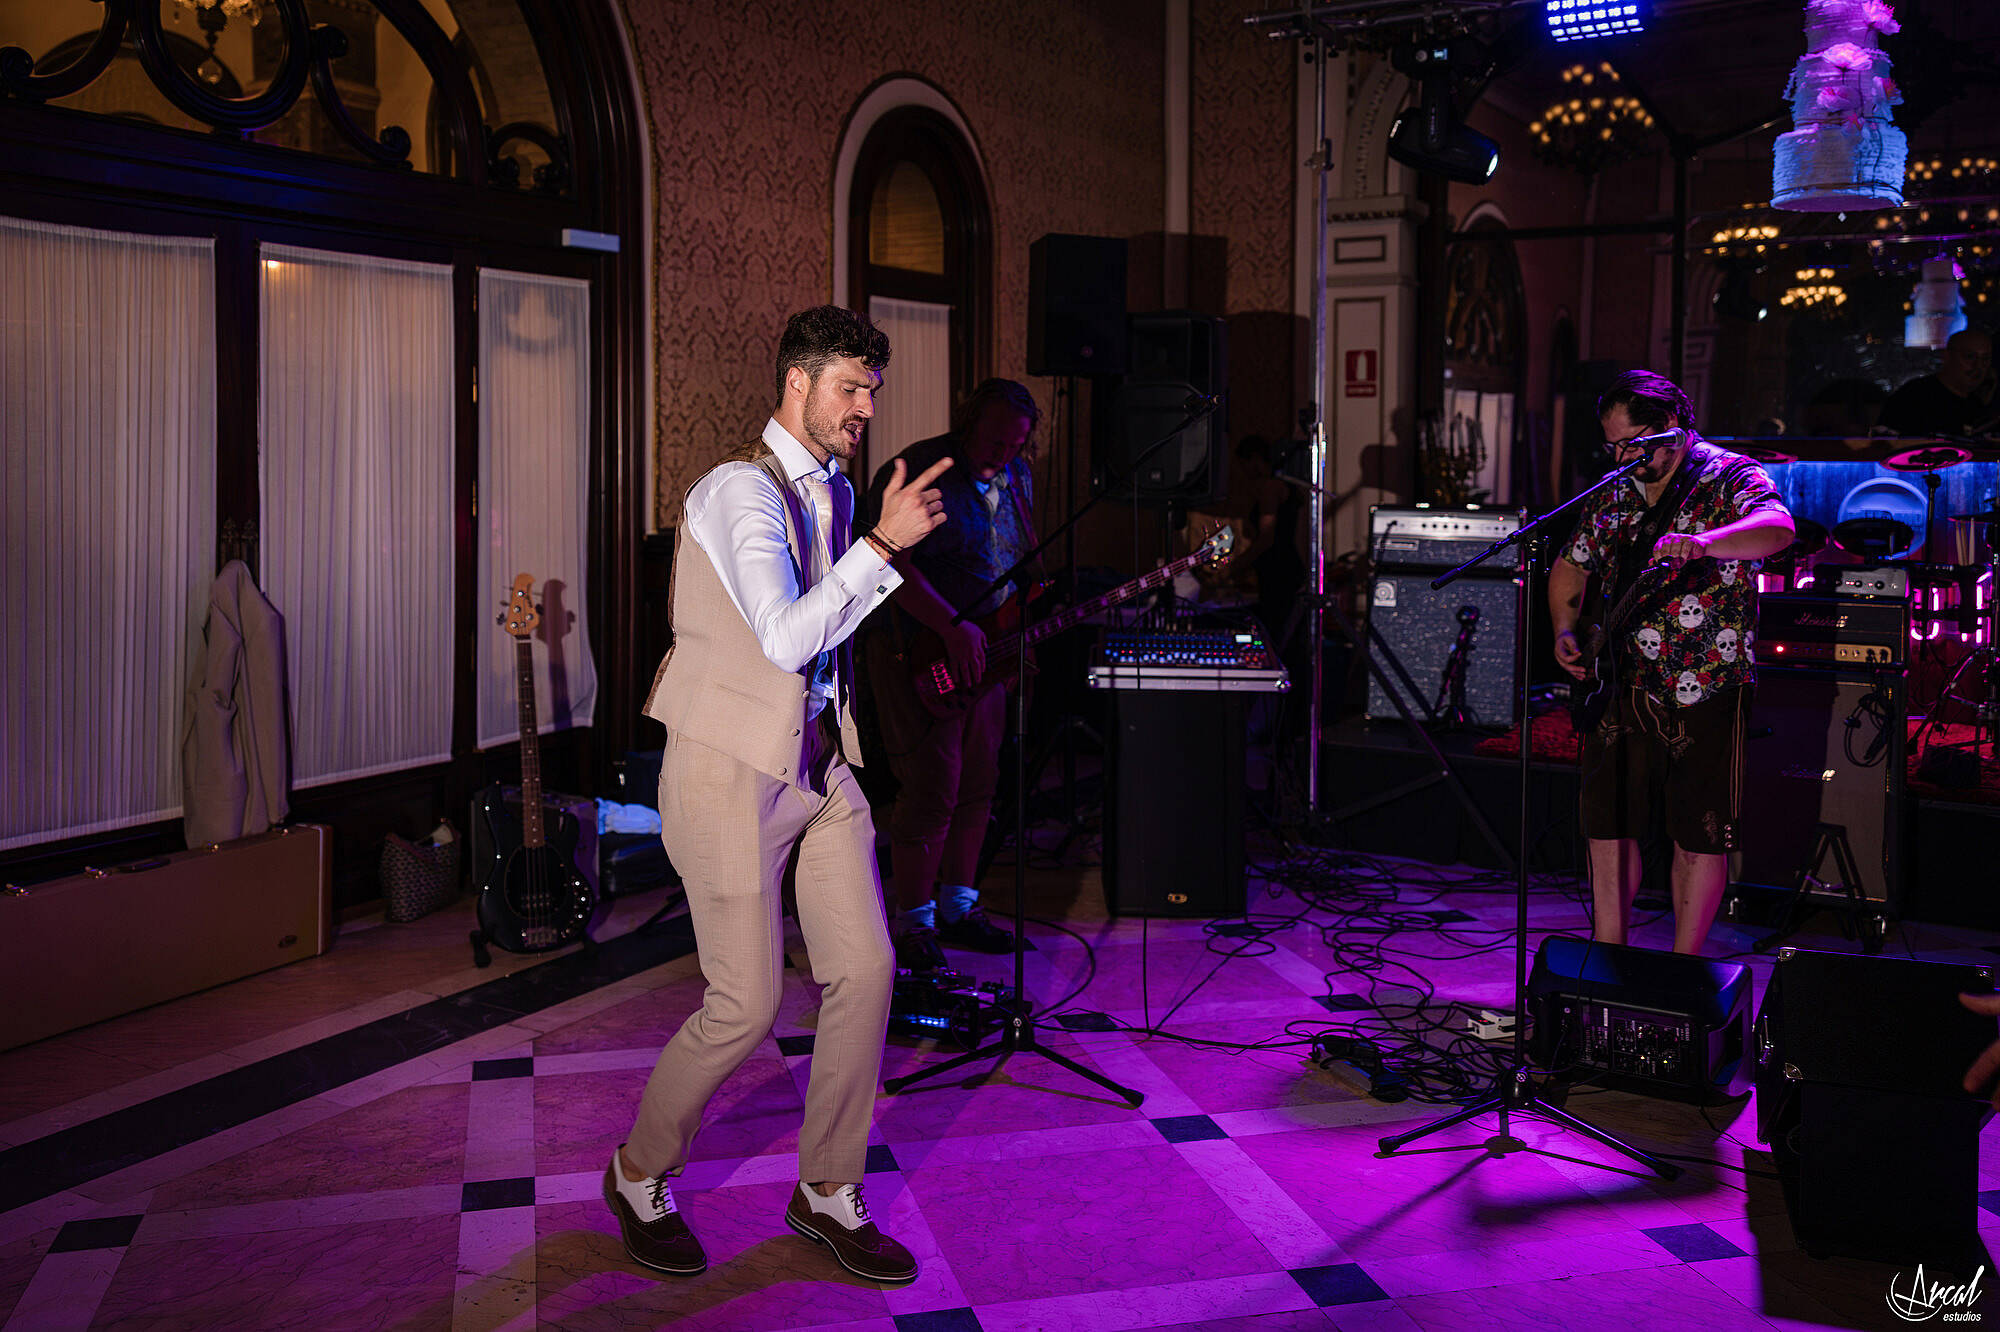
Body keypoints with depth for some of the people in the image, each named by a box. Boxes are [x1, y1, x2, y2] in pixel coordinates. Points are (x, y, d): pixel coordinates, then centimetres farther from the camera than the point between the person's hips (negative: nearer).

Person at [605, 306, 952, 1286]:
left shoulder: (836, 492, 12)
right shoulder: (742, 488, -16)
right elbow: (786, 637, -27)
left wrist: (891, 550, 8)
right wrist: (882, 543, -25)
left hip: (818, 764, 8)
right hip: (732, 771, -8)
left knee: (864, 970, 3)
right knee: (747, 1002, -4)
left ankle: (828, 1193, 20)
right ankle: (637, 1177, 22)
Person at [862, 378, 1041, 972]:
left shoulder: (1017, 478, 10)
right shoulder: (916, 472, -15)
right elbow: (891, 563, -23)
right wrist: (953, 627, -27)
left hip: (986, 652, 8)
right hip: (918, 652, -8)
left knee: (978, 783, 12)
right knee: (932, 788, -8)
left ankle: (958, 905, 26)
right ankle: (912, 922, 6)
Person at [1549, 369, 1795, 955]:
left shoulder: (1728, 477, -7)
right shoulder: (1613, 496, 11)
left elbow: (1777, 528, -27)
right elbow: (1570, 567, 23)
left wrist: (1701, 543, -46)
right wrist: (1566, 631, 6)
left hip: (1706, 688, -5)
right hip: (1622, 687, 5)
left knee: (1700, 834, 1)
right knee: (1607, 821, 7)